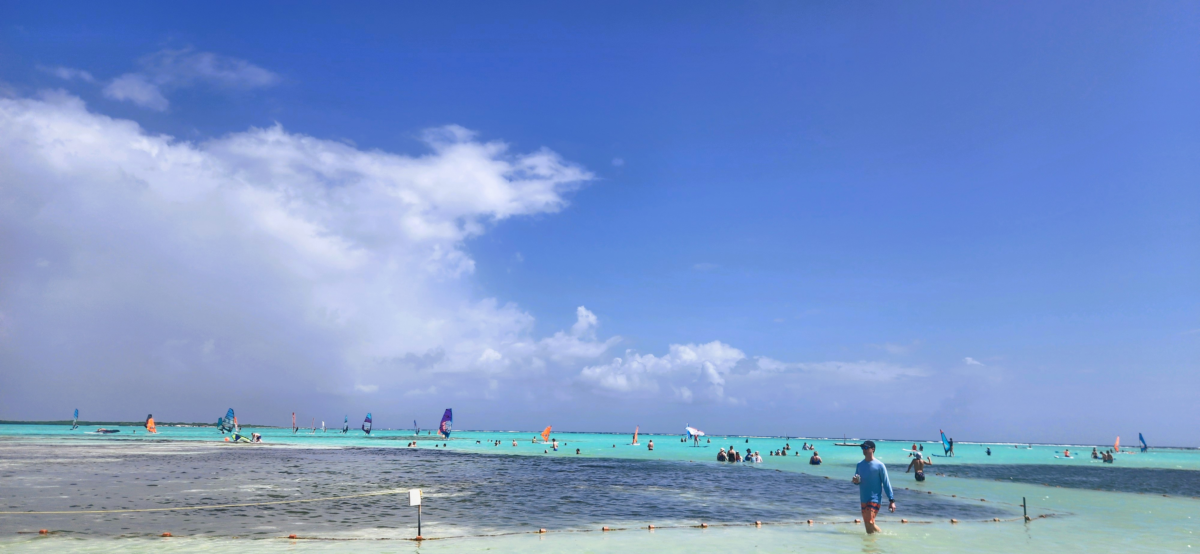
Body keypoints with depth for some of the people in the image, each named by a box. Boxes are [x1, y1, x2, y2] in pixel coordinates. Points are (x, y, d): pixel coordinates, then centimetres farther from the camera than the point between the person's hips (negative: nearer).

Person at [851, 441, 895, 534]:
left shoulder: (879, 465, -7)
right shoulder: (859, 465, 8)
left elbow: (886, 483, -6)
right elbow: (858, 481, 17)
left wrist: (891, 500, -10)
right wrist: (855, 481, -8)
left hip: (875, 499, -6)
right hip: (863, 499, 6)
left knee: (869, 522, -17)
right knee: (867, 524, 9)